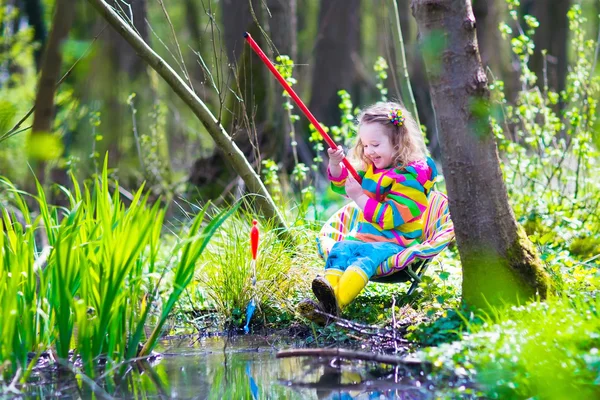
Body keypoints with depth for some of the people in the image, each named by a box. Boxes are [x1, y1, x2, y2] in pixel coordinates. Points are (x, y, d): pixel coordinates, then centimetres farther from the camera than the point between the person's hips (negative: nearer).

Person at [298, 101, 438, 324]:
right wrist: (335, 165, 6)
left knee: (367, 257, -36)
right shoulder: (370, 169, 16)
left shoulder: (409, 176, -10)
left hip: (396, 245, -7)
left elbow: (389, 218, -19)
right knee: (340, 250, -23)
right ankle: (326, 301, -51)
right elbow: (341, 185, 28)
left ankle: (336, 301, -65)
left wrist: (359, 197, -18)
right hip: (363, 238, 8)